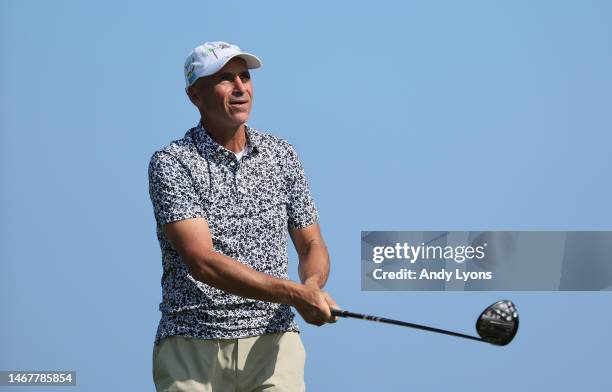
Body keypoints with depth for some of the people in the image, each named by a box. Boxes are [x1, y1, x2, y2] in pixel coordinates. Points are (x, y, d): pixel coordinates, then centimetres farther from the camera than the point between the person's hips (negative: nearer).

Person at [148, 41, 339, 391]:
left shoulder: (282, 155, 10)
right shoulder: (171, 163, -5)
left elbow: (312, 245, 15)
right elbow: (202, 262, -16)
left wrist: (312, 283, -9)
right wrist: (294, 294, -24)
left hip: (272, 338, 3)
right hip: (193, 347, -3)